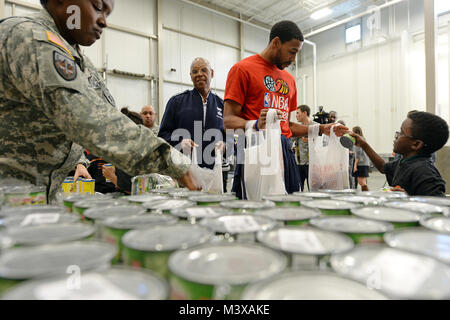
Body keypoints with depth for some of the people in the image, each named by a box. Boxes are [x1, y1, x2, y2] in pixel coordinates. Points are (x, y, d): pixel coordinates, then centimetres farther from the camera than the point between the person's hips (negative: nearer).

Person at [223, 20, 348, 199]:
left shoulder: (289, 79, 23)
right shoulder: (243, 69, 1)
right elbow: (228, 121, -7)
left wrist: (321, 129, 17)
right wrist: (257, 125, -26)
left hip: (286, 152, 7)